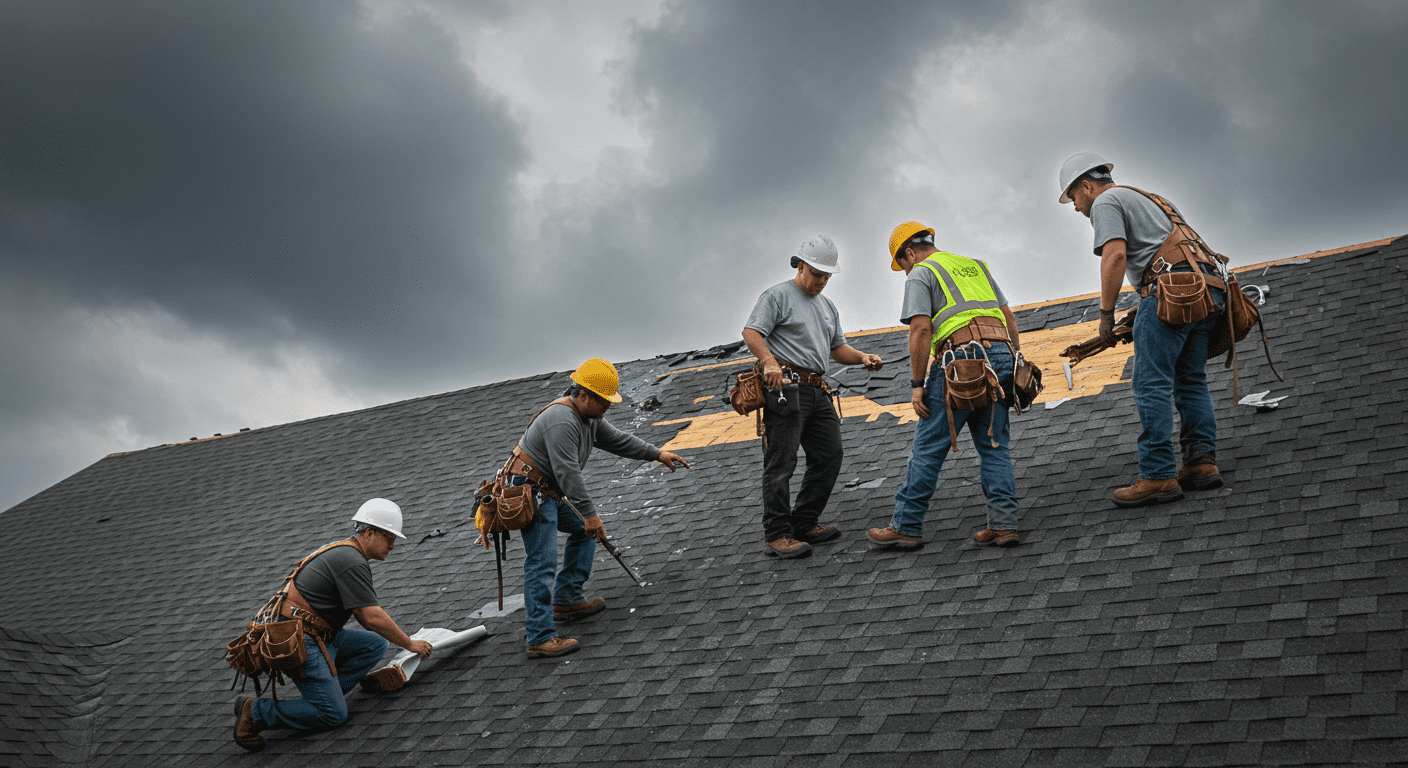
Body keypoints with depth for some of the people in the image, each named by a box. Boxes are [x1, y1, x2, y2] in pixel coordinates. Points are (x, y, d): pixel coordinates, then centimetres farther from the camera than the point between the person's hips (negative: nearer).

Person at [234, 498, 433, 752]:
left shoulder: (344, 551, 15)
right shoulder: (352, 562, -18)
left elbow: (362, 614, 25)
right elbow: (373, 618, -21)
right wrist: (411, 644, -9)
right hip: (301, 641, -10)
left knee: (376, 645, 4)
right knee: (334, 715, -11)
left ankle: (327, 689, 4)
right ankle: (254, 711, -5)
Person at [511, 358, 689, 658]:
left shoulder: (590, 417, 8)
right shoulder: (562, 421, -25)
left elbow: (617, 440, 20)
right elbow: (568, 473, -29)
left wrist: (657, 454, 16)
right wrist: (589, 514, -27)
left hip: (551, 494, 11)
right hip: (533, 493, -11)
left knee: (585, 530, 20)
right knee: (542, 563, -15)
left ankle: (567, 600, 23)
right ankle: (539, 638, -17)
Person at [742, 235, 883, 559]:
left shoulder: (827, 306, 26)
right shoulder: (778, 296, 0)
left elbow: (837, 348, 26)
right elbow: (751, 332, -12)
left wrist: (862, 357, 5)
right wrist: (769, 361, -30)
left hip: (816, 390, 9)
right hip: (785, 386, -9)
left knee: (829, 455, 8)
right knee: (781, 462, -10)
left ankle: (804, 524, 17)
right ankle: (777, 537, -11)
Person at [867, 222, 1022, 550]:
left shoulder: (920, 274, 4)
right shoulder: (976, 266, 25)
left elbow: (921, 330, -9)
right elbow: (1009, 319, 21)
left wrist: (917, 384, -8)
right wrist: (1017, 368, 21)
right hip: (1001, 356, 7)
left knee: (929, 447, 0)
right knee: (994, 445, 11)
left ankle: (906, 527, 4)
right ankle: (1003, 524, 3)